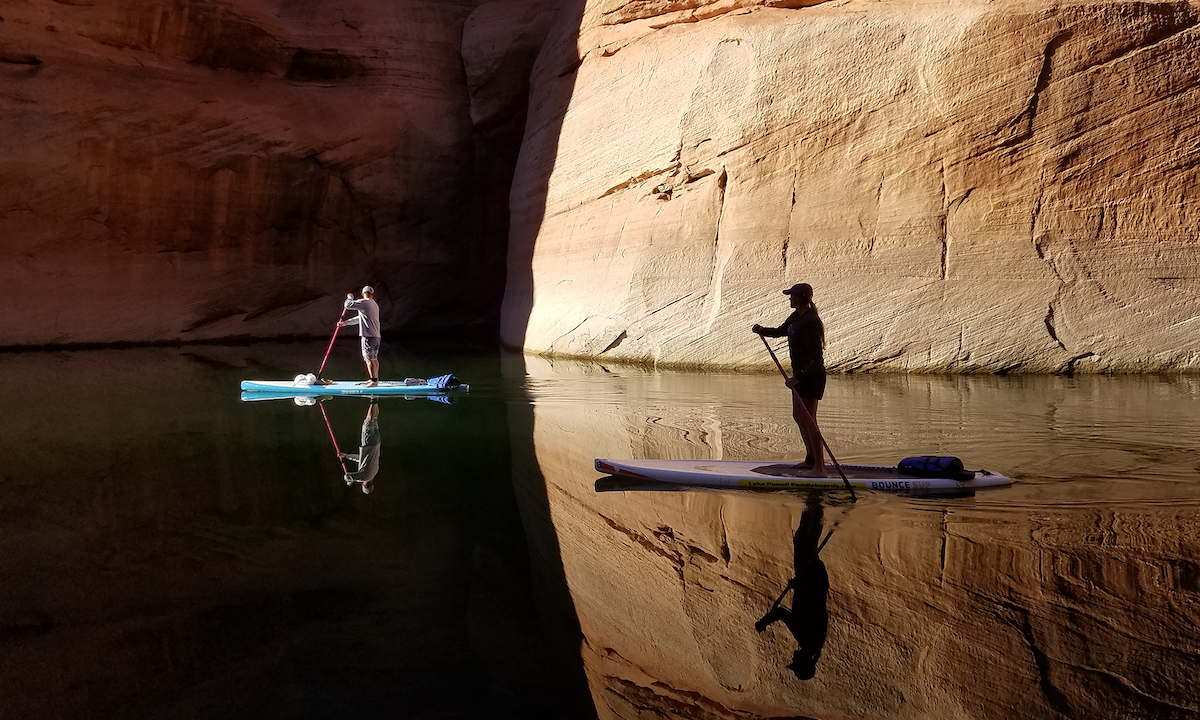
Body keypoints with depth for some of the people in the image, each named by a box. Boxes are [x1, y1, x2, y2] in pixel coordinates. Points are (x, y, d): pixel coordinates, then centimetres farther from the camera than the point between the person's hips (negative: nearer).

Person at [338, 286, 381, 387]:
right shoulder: (375, 305, 20)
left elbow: (348, 305, -11)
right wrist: (345, 323, 31)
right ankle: (375, 378, 22)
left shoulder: (364, 302, -9)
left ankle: (374, 380, -6)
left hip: (368, 336, -9)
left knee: (369, 359, -6)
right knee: (374, 358, 15)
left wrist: (350, 298, 12)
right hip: (376, 336, 9)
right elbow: (360, 318, 27)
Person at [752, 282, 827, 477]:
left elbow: (815, 357, -24)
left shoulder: (809, 322, -22)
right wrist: (762, 330, 10)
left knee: (808, 420, -9)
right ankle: (811, 459, 31)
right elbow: (780, 331, 27)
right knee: (798, 416, 19)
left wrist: (798, 377, -29)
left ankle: (819, 467, -6)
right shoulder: (796, 316, 9)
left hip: (811, 376, -11)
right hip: (801, 374, 11)